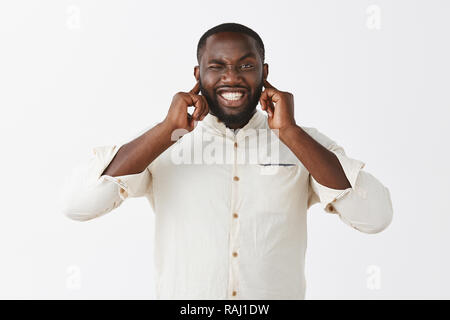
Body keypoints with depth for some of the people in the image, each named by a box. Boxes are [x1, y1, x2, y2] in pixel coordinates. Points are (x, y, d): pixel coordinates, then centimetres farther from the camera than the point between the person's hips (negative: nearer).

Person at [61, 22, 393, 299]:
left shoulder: (303, 143, -4)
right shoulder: (163, 144, -5)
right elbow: (77, 204, -16)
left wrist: (290, 133, -19)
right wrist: (167, 130, -19)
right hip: (182, 297, 0)